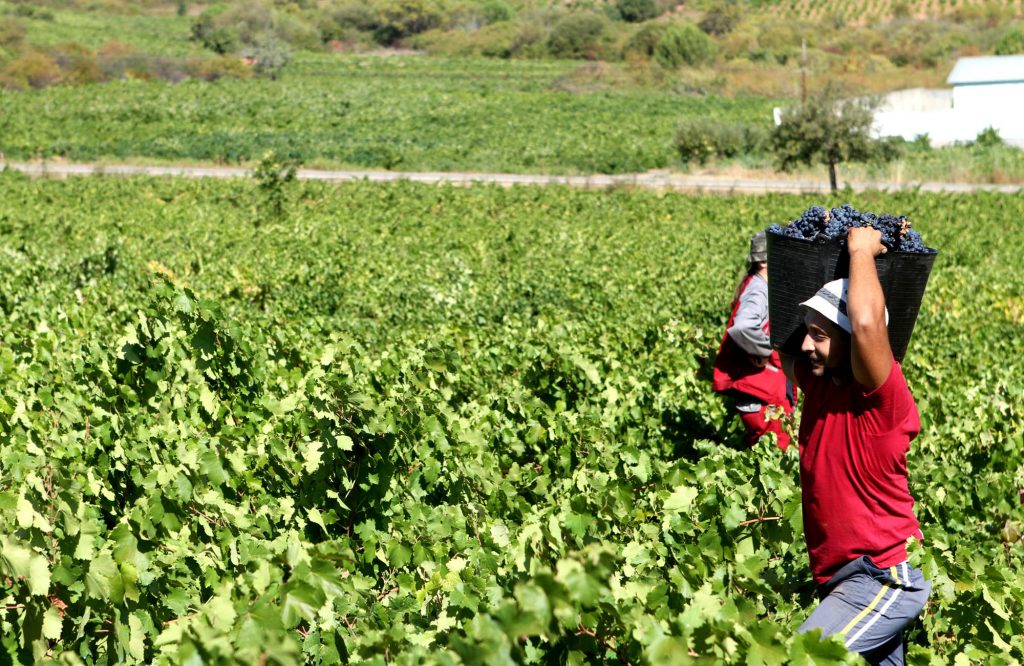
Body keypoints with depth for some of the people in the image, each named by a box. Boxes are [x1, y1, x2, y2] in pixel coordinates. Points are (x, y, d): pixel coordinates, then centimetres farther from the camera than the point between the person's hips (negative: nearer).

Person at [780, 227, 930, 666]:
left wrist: (862, 250, -19)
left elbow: (866, 322, -35)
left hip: (885, 577, -9)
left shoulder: (880, 395, -17)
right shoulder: (818, 381, 5)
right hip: (842, 576, 9)